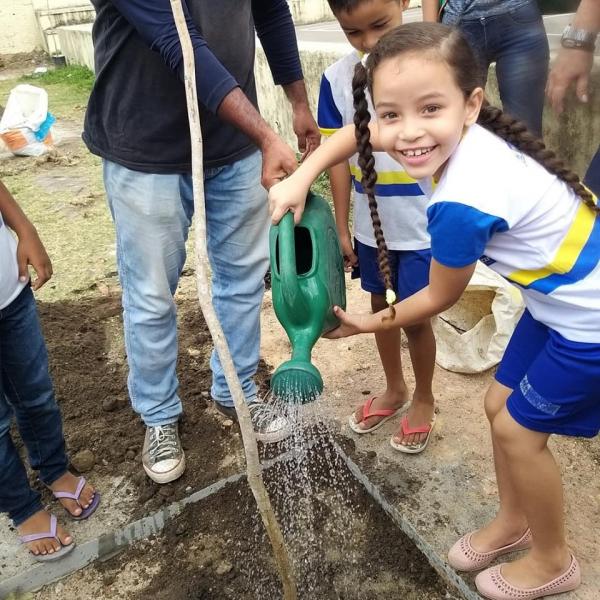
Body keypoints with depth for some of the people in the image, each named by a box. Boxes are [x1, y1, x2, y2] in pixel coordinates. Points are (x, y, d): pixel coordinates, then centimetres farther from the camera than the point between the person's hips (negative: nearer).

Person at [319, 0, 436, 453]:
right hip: (370, 225, 4)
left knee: (416, 317, 6)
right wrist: (341, 227, 2)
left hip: (423, 226, -3)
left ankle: (424, 399, 33)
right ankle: (394, 389, 41)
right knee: (380, 306, 18)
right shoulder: (338, 78, -5)